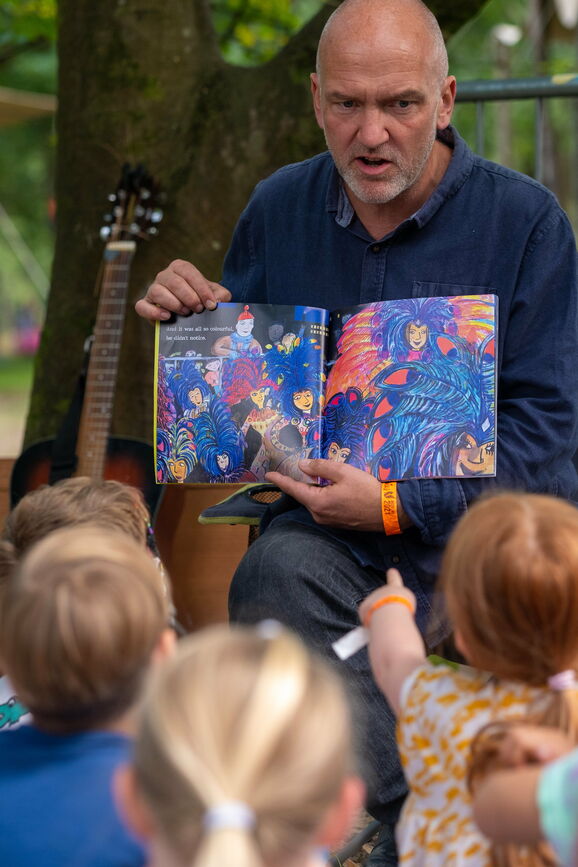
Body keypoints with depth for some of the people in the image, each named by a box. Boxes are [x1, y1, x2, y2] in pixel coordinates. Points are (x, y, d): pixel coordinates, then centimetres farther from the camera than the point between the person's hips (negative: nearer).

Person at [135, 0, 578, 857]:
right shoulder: (280, 208, 8)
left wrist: (398, 505, -17)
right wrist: (187, 319, -3)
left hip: (485, 518, -2)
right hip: (325, 521, 2)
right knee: (275, 574, -31)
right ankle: (391, 806, -21)